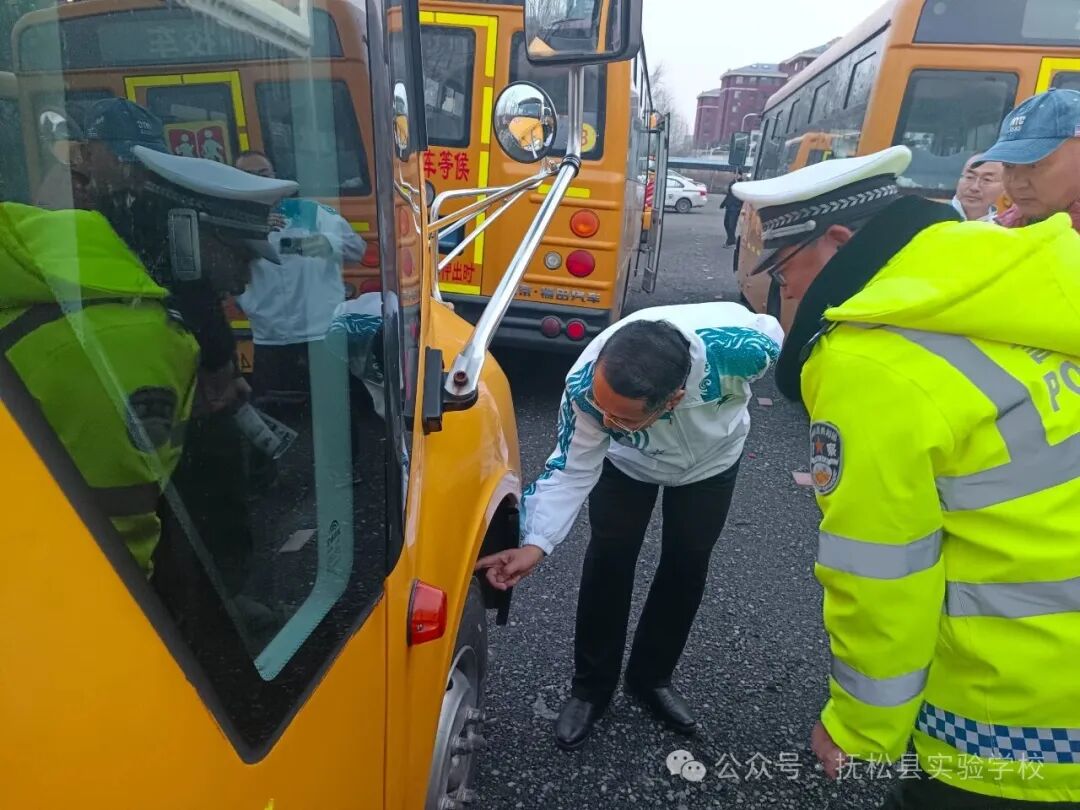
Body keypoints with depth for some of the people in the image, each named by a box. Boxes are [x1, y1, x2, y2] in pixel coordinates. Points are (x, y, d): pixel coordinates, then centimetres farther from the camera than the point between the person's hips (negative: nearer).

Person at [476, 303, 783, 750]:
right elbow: (571, 469, -28)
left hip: (711, 460, 1)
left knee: (686, 566, 10)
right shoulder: (585, 383, -42)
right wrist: (535, 543, -40)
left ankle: (651, 677, 33)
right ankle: (592, 686, 19)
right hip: (628, 462, -1)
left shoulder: (741, 342, -45)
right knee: (609, 560, -4)